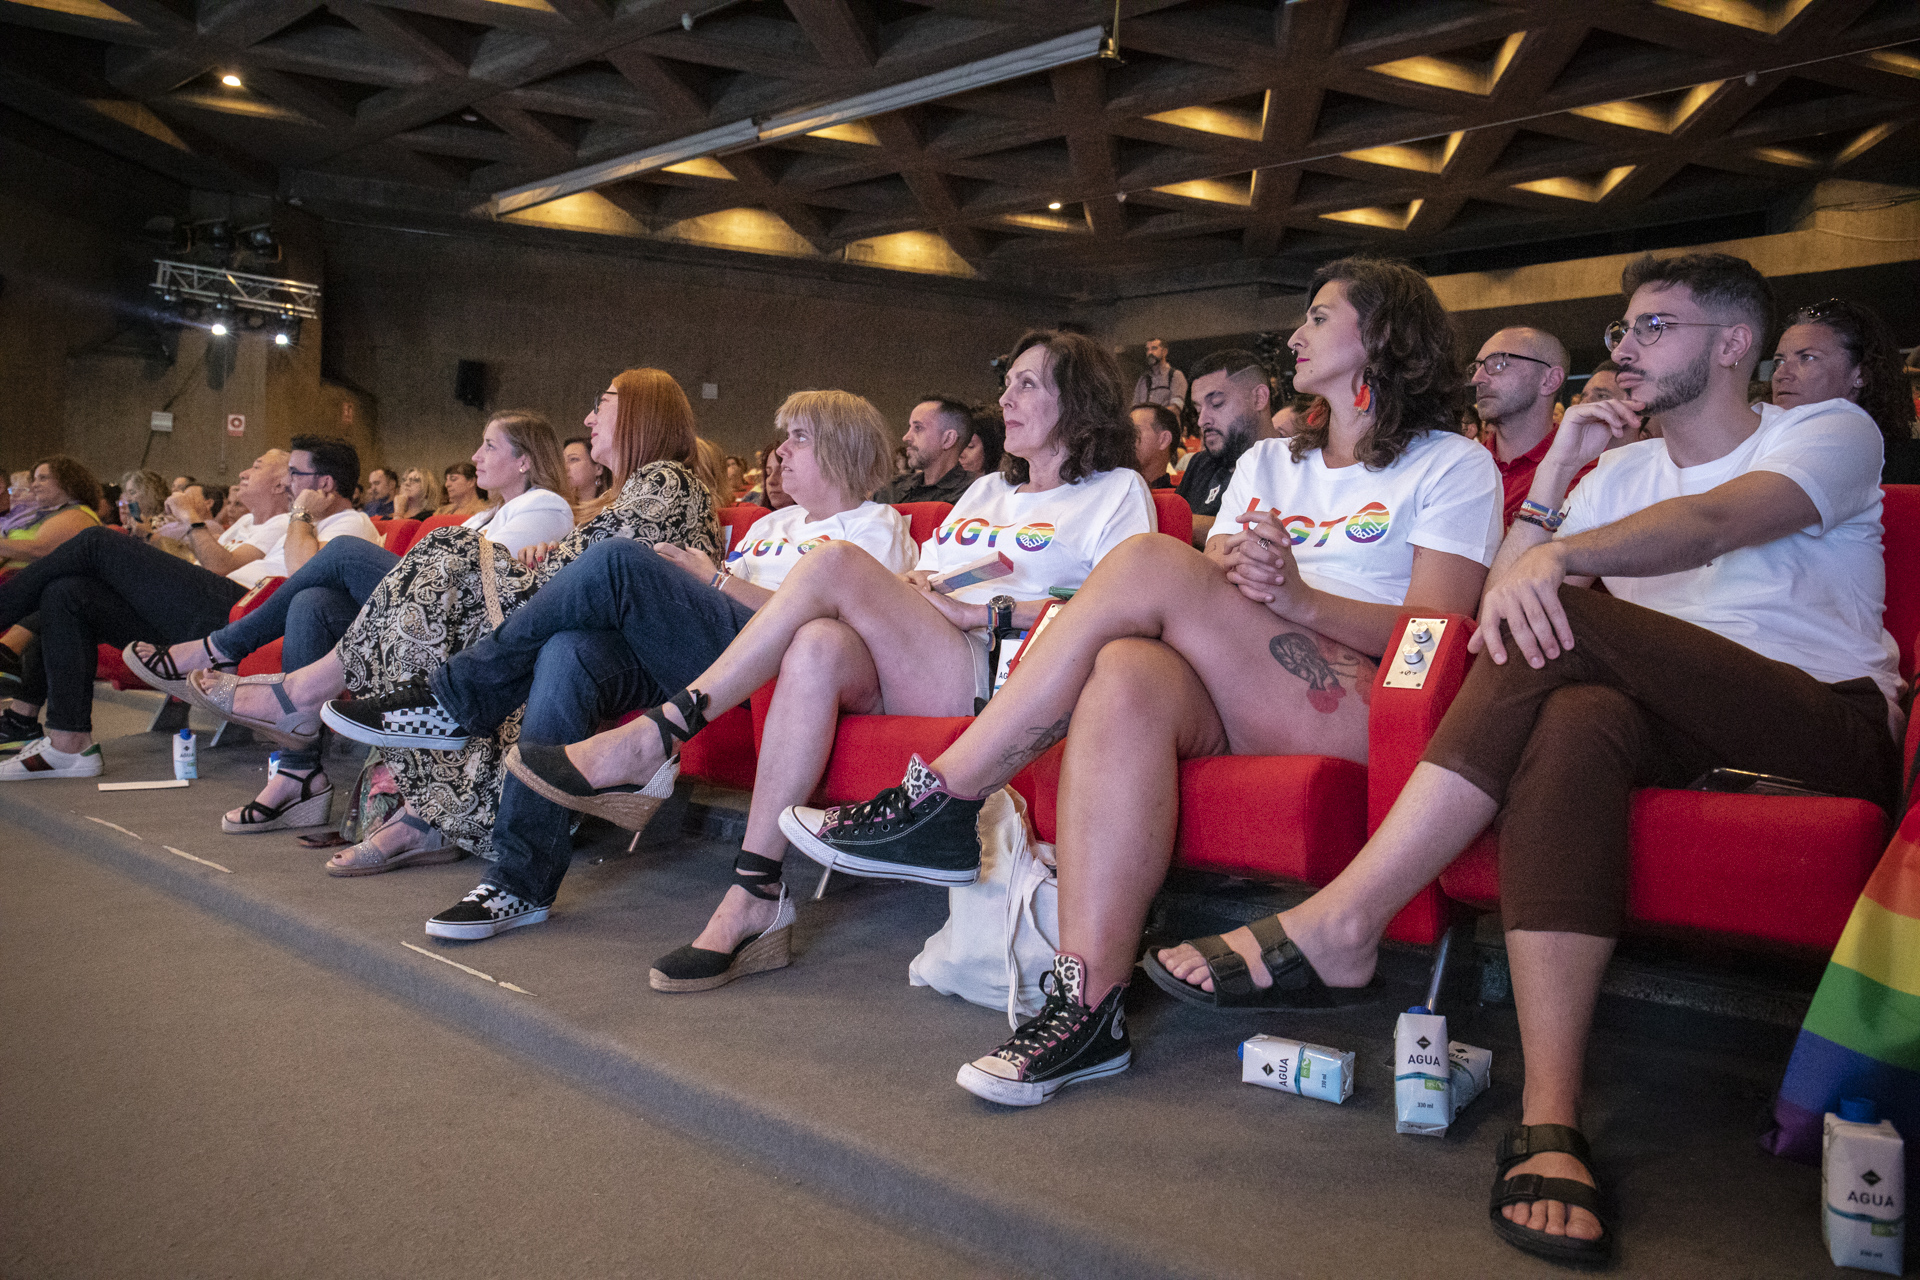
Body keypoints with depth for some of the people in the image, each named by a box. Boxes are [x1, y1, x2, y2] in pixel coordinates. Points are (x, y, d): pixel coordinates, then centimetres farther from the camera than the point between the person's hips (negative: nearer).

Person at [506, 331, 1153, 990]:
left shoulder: (1118, 491, 14)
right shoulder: (988, 489, 35)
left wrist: (982, 613, -10)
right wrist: (906, 590, 2)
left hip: (993, 679, -5)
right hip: (901, 682, 5)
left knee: (836, 562, -25)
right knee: (818, 645, -30)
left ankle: (655, 736, -23)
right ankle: (754, 899, -31)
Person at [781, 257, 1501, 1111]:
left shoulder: (1453, 465, 12)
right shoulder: (1266, 462, 31)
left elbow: (1436, 631, -2)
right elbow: (1210, 583, 17)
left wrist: (1297, 597, -17)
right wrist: (1223, 581, -8)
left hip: (1362, 711, -5)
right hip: (1229, 705, 5)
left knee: (1147, 564, -26)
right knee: (1125, 677, -32)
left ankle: (939, 805, -23)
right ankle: (1087, 1006, -36)